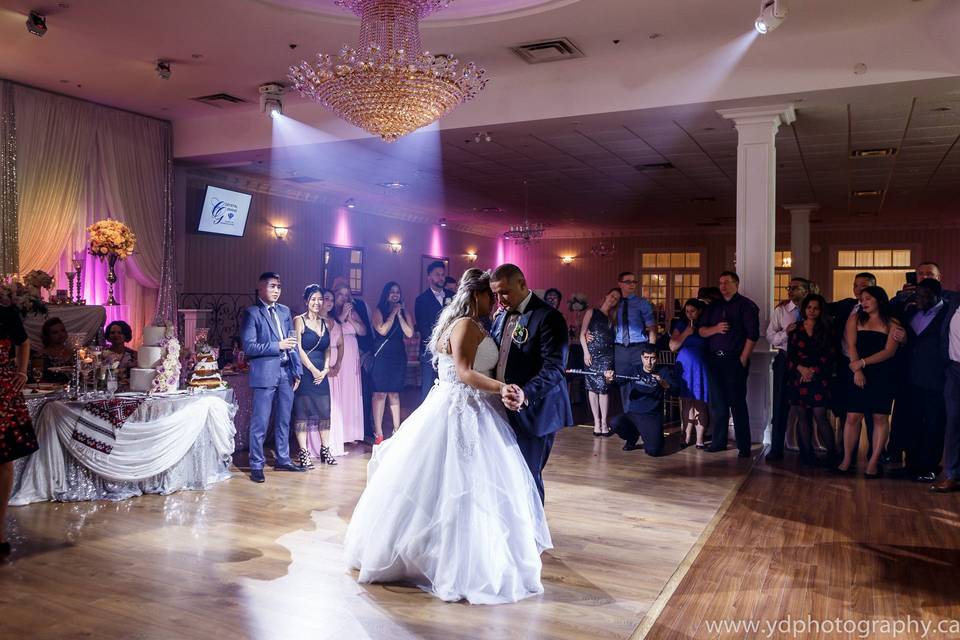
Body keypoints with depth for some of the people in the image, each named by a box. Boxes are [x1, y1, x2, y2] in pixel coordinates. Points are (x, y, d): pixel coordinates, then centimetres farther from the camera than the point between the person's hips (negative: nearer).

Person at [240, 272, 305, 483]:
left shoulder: (285, 311, 13)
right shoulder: (251, 313, -5)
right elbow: (248, 346, -12)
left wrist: (297, 370, 11)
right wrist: (277, 346, -16)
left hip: (286, 373, 6)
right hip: (265, 374, -6)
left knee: (284, 420, 14)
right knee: (260, 422, 0)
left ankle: (283, 460, 26)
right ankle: (256, 465, 9)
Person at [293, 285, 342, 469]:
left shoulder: (326, 323, 13)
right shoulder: (299, 321, -3)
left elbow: (328, 349, 13)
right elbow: (298, 348, -9)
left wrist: (325, 369, -2)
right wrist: (313, 370, -11)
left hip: (321, 373, 5)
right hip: (304, 372, -5)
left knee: (325, 411, 5)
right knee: (302, 411, -2)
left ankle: (324, 450, 16)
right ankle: (303, 453, 4)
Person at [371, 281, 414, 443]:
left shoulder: (403, 311, 10)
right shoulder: (378, 310, 0)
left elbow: (410, 333, -2)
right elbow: (382, 330, -14)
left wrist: (399, 315, -6)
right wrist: (393, 313, -8)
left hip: (398, 356, 4)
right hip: (381, 356, -4)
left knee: (394, 393, 11)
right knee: (380, 393, -6)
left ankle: (397, 430, 15)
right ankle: (378, 433, -4)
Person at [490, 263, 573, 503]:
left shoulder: (548, 317, -13)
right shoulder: (501, 316, 12)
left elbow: (554, 367, -22)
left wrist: (525, 394, -37)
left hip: (533, 412, -7)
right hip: (504, 412, 7)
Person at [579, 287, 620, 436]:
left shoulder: (612, 318, 19)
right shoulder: (592, 312, 9)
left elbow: (613, 337, 12)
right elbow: (582, 333, 2)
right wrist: (586, 351, -7)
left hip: (607, 355, 2)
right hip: (592, 354, -2)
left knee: (603, 387, -9)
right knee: (592, 387, -1)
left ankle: (603, 422, -3)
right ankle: (597, 422, 5)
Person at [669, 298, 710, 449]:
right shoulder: (681, 325, 7)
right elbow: (673, 346, 0)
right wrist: (686, 333, -7)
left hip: (701, 368, -2)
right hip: (685, 367, 2)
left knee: (700, 402, -3)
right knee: (686, 402, 6)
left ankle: (699, 438, 2)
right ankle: (686, 436, 12)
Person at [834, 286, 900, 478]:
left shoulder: (892, 324, 4)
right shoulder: (855, 319, 10)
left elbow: (889, 351, -6)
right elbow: (851, 346, 1)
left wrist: (863, 362, -15)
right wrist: (857, 370, -11)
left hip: (883, 376, -1)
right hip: (859, 375, 1)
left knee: (880, 418, 0)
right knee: (852, 417, -2)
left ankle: (874, 462, 6)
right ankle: (847, 460, 6)